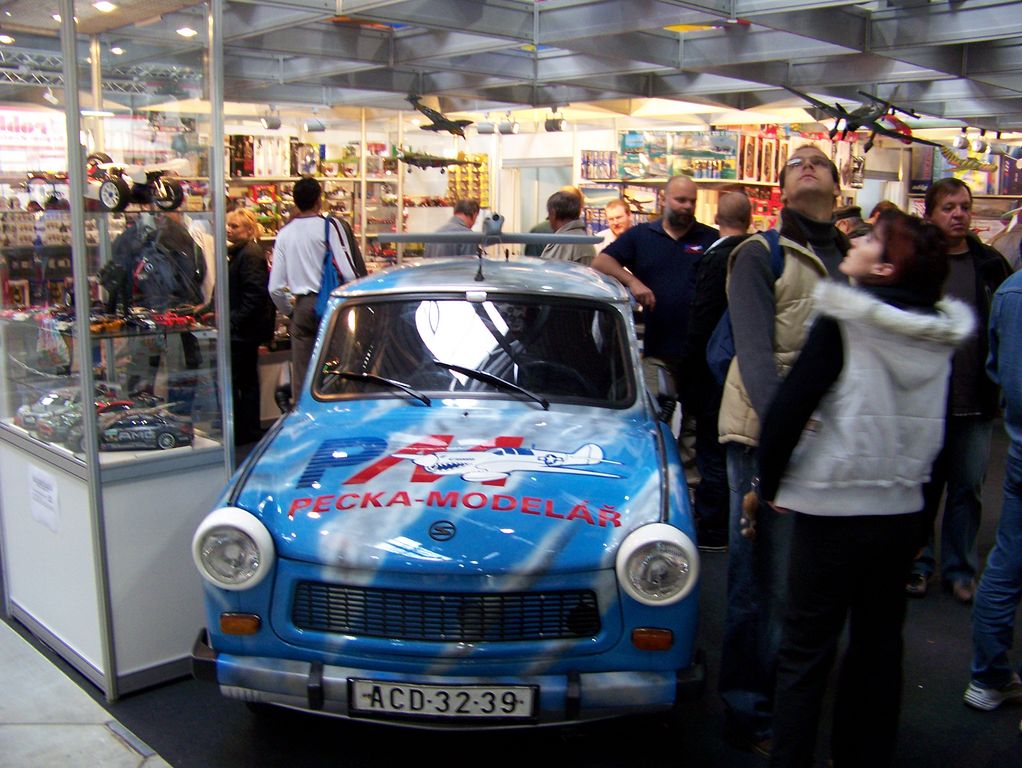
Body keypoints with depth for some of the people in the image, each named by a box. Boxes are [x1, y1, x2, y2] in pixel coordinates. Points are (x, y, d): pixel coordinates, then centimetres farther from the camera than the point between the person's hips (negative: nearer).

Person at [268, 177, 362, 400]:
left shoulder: (284, 233, 7)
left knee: (301, 375, 7)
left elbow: (275, 288, 5)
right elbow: (349, 273, -12)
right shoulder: (329, 226, -5)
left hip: (302, 306, 4)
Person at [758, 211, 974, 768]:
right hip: (901, 508, 6)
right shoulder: (941, 332, 1)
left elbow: (788, 408, -18)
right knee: (879, 645, 19)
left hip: (834, 510, -5)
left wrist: (769, 484, -6)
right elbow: (927, 422, 9)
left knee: (806, 650, 7)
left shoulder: (846, 324, -16)